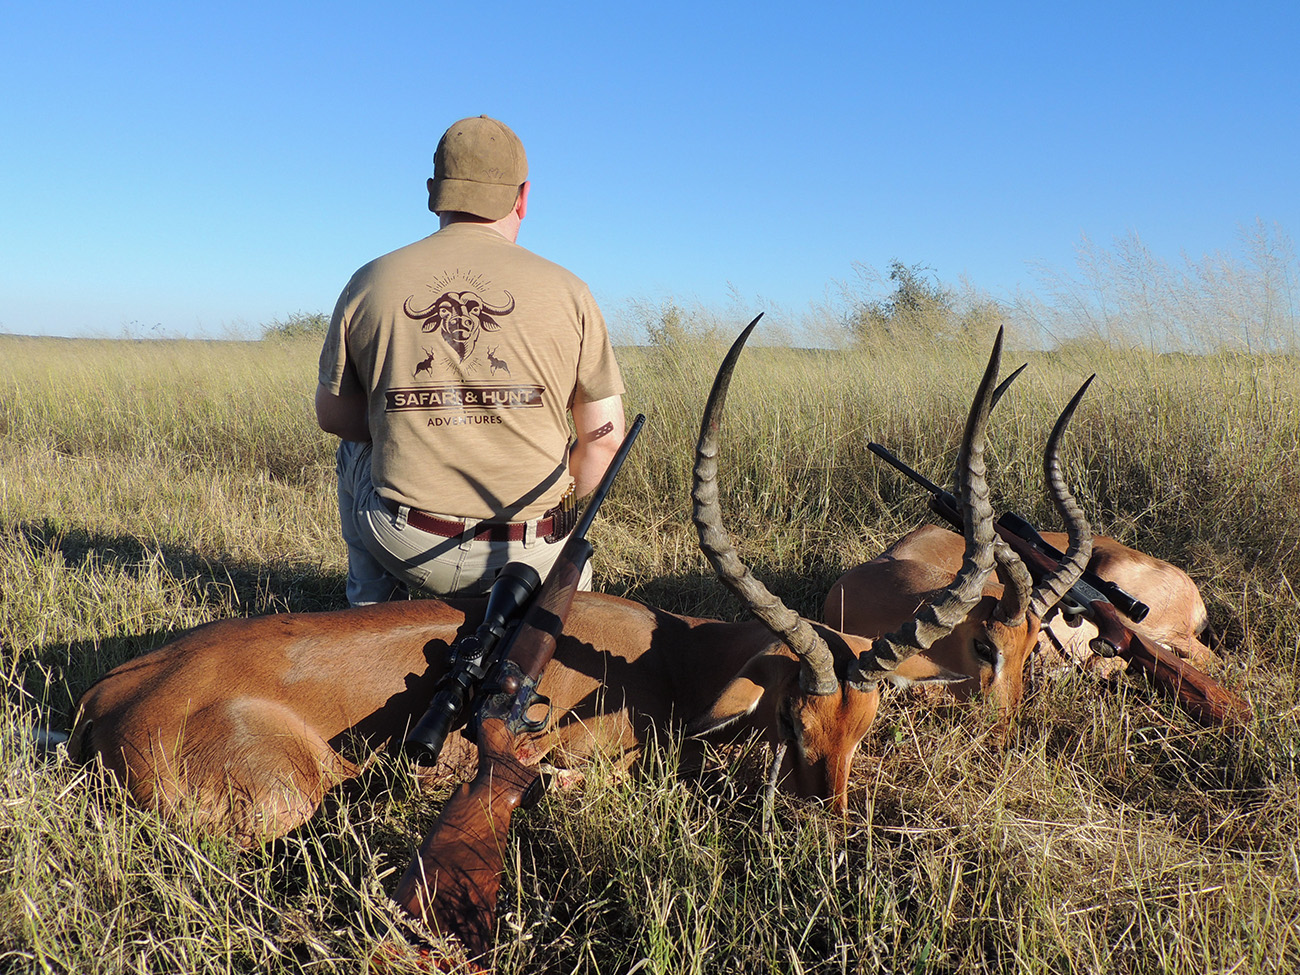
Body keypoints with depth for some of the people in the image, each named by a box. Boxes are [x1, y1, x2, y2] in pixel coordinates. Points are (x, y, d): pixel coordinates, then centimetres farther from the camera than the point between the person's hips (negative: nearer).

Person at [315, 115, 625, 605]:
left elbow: (331, 414, 9)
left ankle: (371, 609, 39)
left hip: (406, 549, 1)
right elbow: (604, 437, -3)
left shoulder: (368, 283, -2)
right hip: (530, 560, 0)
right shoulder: (565, 290, -6)